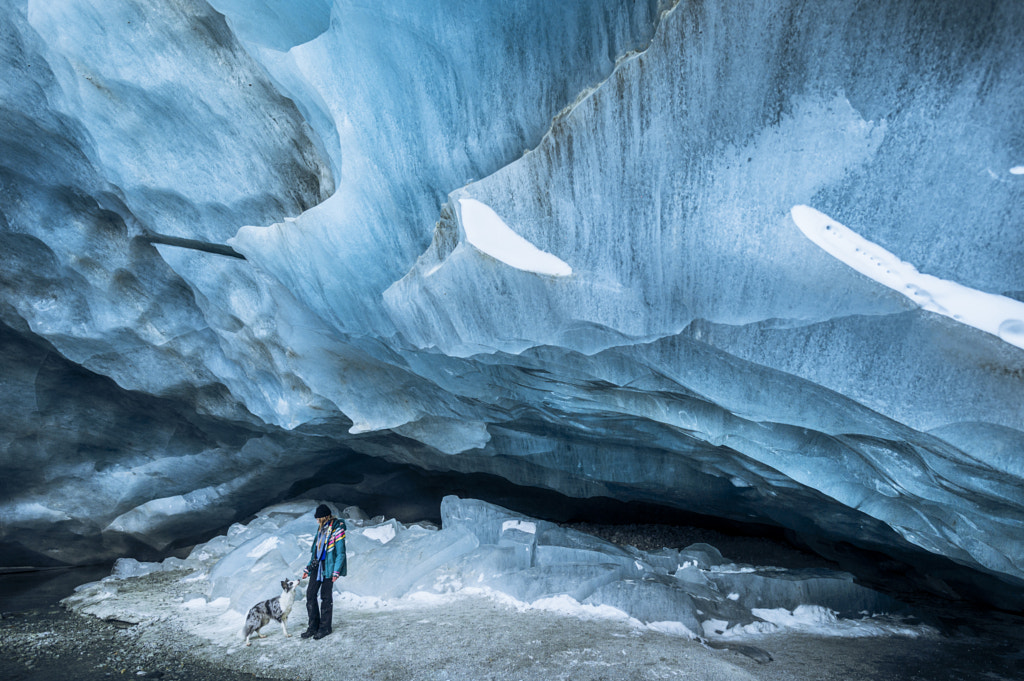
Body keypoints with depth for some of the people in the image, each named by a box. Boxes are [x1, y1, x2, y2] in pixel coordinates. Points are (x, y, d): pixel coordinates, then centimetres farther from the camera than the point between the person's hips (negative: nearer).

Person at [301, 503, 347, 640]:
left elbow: (340, 552, -13)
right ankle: (313, 627, 14)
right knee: (310, 594, 4)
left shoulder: (337, 529, -11)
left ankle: (325, 627, 13)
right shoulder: (321, 529, 13)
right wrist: (308, 568, 17)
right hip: (317, 566, 7)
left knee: (326, 596, 1)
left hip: (328, 567, -7)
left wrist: (336, 571, -18)